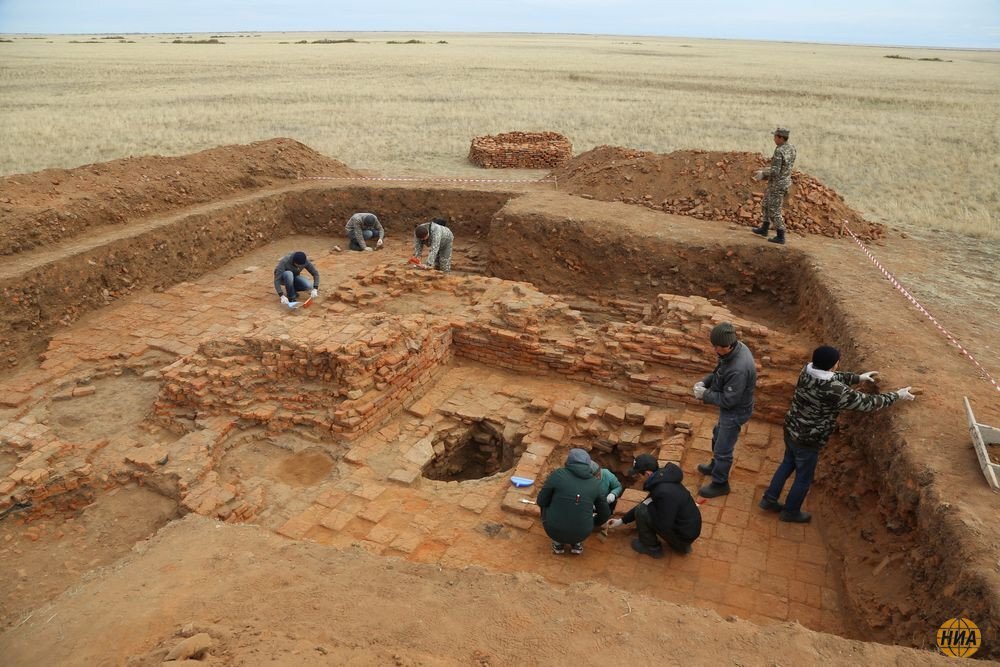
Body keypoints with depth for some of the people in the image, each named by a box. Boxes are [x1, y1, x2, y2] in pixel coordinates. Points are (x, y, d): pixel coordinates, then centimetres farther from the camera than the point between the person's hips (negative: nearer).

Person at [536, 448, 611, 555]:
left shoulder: (558, 474, -9)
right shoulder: (595, 483, 0)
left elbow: (542, 501, -3)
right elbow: (605, 513, 10)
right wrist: (592, 523, 32)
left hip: (554, 529, -2)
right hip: (581, 532, 2)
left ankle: (558, 543, 22)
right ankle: (576, 543, 20)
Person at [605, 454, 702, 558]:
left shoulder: (665, 492, -31)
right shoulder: (662, 478, 1)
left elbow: (663, 526, -24)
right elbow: (645, 504, 15)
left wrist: (649, 506, -11)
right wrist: (622, 520, 19)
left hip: (685, 535, -9)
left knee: (641, 512, -13)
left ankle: (652, 548, 11)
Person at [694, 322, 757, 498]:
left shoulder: (738, 369, -40)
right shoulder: (736, 348, -12)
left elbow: (728, 400, -29)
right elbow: (719, 371, 8)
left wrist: (705, 395, -17)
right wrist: (705, 382, -5)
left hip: (735, 412, -9)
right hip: (730, 407, 9)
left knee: (723, 449, 10)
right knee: (718, 436, 30)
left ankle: (720, 484, 31)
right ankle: (715, 465, 54)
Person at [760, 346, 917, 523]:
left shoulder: (807, 372, -10)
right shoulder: (835, 391, -31)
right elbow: (867, 403, -19)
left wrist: (858, 377, 20)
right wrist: (896, 395, -5)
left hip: (791, 429, 7)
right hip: (808, 440, -7)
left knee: (788, 463, 29)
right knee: (804, 477, 16)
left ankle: (769, 499, 39)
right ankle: (791, 512, 36)